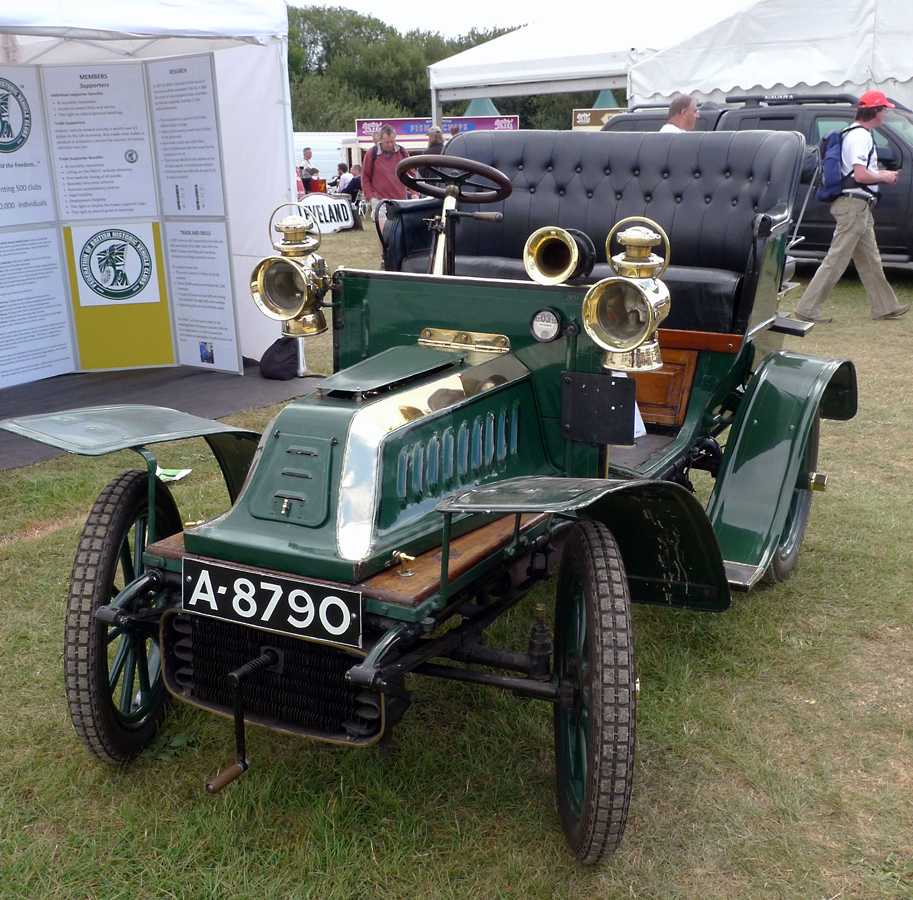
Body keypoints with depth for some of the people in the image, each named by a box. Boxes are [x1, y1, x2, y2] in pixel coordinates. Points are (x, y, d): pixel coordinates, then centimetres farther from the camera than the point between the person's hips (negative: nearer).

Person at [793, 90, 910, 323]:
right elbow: (861, 175, -23)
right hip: (854, 204, -11)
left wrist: (881, 176, 16)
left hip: (859, 207, 11)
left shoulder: (855, 133, 18)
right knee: (836, 260, -9)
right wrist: (884, 177, -7)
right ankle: (807, 308, -7)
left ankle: (886, 307, 24)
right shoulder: (861, 136, -15)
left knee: (870, 261, 16)